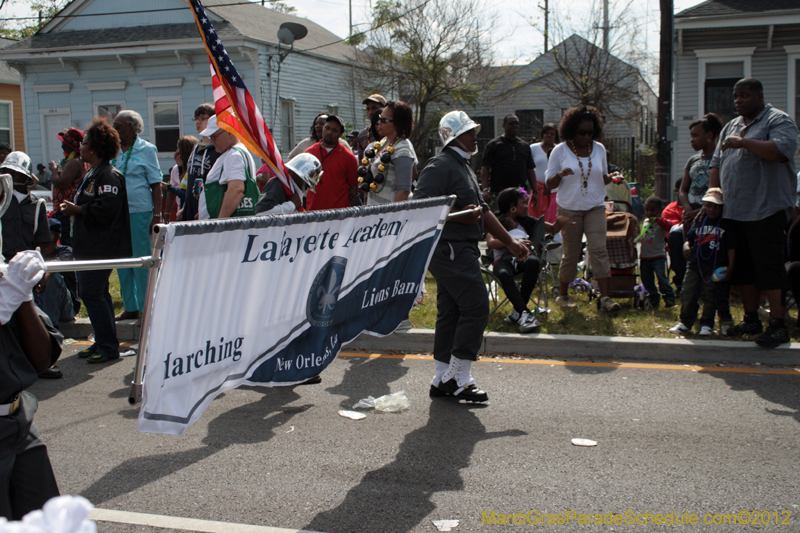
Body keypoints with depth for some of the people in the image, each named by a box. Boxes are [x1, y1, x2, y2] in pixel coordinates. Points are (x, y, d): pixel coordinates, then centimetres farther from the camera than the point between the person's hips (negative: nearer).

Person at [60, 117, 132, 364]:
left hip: (101, 248, -11)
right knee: (89, 292, 14)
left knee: (91, 293, -11)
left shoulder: (109, 176, -16)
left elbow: (104, 210, -26)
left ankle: (108, 347, -4)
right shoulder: (91, 174, 18)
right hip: (89, 246, 11)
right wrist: (73, 207, 10)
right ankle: (102, 343, 22)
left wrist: (76, 209, -14)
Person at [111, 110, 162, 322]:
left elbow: (156, 184, -5)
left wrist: (157, 215, -12)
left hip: (140, 212, -6)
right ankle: (130, 308, 20)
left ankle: (146, 308, 6)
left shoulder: (146, 150, -2)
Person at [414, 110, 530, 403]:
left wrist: (509, 241, 21)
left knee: (451, 313, 11)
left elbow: (482, 209, 24)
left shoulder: (464, 167, 22)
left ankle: (442, 380, 18)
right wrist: (459, 216, -25)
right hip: (451, 249, -10)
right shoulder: (440, 166, -11)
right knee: (476, 308, -11)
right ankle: (459, 379, -3)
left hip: (464, 249, 10)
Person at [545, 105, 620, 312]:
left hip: (595, 207, 2)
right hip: (569, 209, -2)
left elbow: (603, 179, 15)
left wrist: (612, 178, -8)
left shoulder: (599, 149, 7)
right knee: (571, 254, 3)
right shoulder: (559, 151, -2)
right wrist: (560, 175, -24)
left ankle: (605, 297, -13)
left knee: (599, 249, -11)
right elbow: (550, 184, -2)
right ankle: (563, 295, 20)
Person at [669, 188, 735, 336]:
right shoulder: (699, 222, 11)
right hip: (695, 264, 4)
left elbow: (731, 247, -1)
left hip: (715, 268, -4)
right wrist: (686, 247, -6)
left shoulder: (726, 224, 0)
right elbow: (689, 238, 18)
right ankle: (686, 322, 12)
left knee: (709, 296, 1)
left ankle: (707, 324, 10)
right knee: (687, 293, 2)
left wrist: (730, 267, -7)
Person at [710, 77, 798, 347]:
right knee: (743, 268, 11)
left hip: (765, 211, -7)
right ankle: (751, 319, 20)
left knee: (769, 268, -8)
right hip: (734, 212, 7)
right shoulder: (731, 126, 20)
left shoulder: (778, 120, -2)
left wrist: (743, 142, -20)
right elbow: (716, 163, 18)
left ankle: (778, 325, -3)